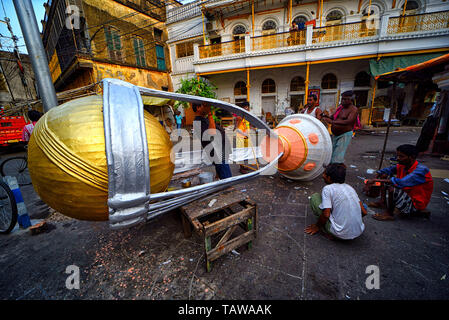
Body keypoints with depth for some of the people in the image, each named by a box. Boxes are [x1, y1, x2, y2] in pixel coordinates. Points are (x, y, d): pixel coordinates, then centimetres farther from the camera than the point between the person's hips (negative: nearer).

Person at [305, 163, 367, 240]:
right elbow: (364, 212, 8)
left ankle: (329, 232, 5)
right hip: (358, 232, 7)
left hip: (341, 234, -7)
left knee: (315, 197, 1)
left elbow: (326, 214, -17)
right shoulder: (350, 187, 7)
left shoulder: (327, 188, -12)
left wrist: (317, 226, 1)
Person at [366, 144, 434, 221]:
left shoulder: (421, 170, -25)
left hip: (415, 204, -8)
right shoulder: (401, 166, -4)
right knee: (384, 176, 2)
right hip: (406, 196, 8)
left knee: (393, 189, -34)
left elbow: (402, 182, -39)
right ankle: (382, 202, 5)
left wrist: (376, 180, -37)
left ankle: (389, 214, -12)